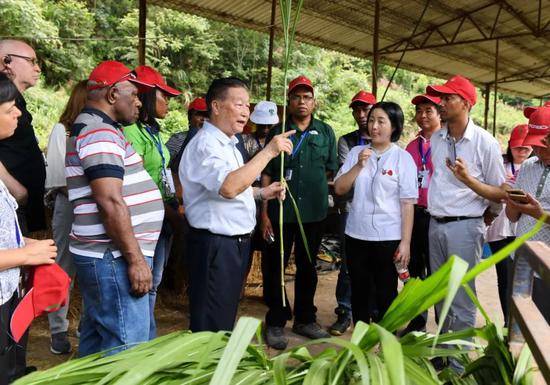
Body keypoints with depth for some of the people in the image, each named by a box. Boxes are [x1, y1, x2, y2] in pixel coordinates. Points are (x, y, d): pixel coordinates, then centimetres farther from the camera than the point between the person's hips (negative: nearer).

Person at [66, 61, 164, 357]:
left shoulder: (92, 129, 19)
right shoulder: (101, 133, -15)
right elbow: (111, 202, -23)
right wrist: (135, 259, -21)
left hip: (101, 255, 11)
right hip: (114, 258, -11)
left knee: (96, 339, 18)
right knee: (127, 348, -6)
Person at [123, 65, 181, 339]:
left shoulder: (152, 130, 15)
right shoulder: (132, 131, -14)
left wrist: (173, 211, 7)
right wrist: (171, 212, -14)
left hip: (165, 218, 10)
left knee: (153, 282, 16)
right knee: (147, 283, -2)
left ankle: (149, 342, 28)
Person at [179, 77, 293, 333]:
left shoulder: (229, 144, 16)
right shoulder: (204, 144, -17)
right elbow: (228, 187, -33)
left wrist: (261, 193, 10)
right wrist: (269, 151, -28)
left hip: (236, 242, 10)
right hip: (214, 245, -10)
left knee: (225, 320, 21)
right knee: (210, 328, -1)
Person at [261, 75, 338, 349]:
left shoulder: (325, 132, 7)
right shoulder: (277, 132, 2)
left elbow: (331, 170, 12)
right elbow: (266, 174, -1)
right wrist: (264, 213, -6)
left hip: (314, 212, 2)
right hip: (280, 212, -2)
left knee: (307, 267, 15)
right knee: (274, 267, 3)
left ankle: (304, 319, 30)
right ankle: (275, 322, 18)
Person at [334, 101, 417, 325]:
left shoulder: (403, 158, -4)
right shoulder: (356, 153, 5)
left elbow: (407, 204, -6)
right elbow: (339, 189, 0)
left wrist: (405, 242, -9)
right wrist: (359, 166, -13)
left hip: (388, 238, -3)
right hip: (356, 235, 3)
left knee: (386, 294, 9)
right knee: (359, 292, 15)